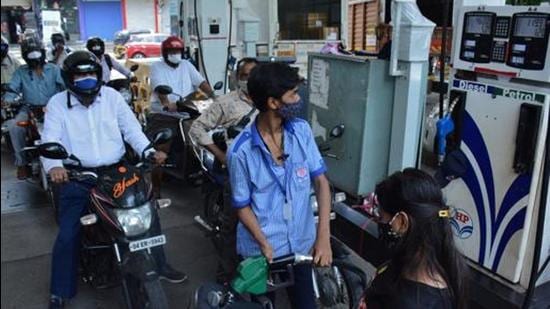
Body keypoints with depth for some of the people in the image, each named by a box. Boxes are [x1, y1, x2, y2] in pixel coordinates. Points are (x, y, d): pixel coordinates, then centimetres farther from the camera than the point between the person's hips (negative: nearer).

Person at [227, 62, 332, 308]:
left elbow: (320, 181, -7)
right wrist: (265, 245, -21)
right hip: (260, 249, -3)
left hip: (301, 244, 3)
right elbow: (242, 206, -8)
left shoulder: (302, 131, -7)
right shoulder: (241, 151, -17)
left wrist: (323, 236, -17)